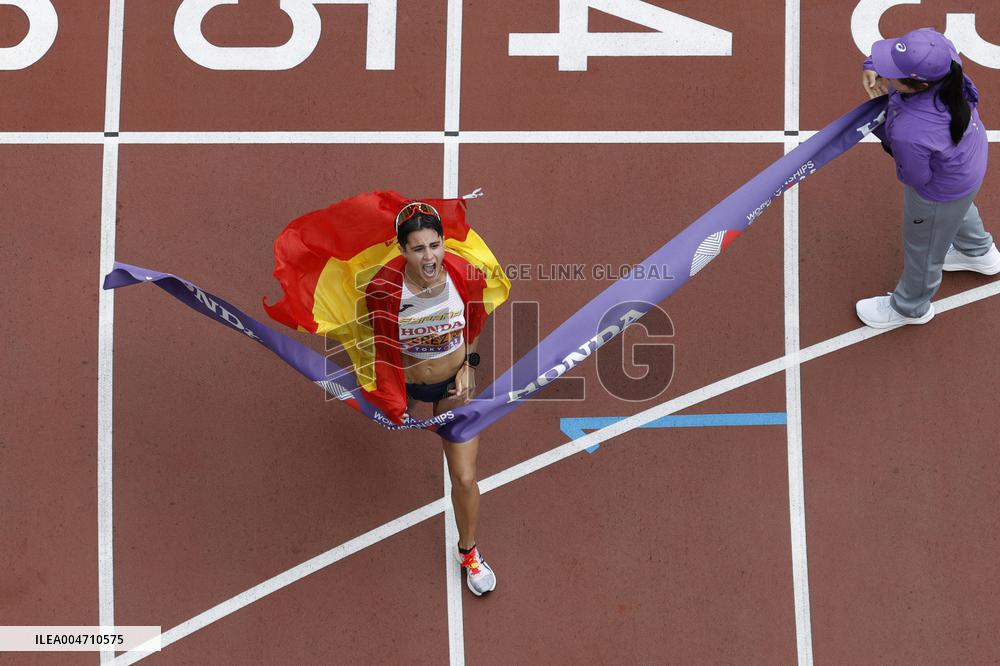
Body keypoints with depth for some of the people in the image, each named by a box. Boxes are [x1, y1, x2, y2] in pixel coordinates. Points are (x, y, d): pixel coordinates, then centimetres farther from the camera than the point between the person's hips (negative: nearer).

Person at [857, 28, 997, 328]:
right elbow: (889, 51, -7)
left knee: (923, 248, 25)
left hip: (942, 189, -7)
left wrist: (880, 128, -15)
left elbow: (914, 178, -23)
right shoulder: (943, 55, -31)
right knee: (960, 209, 41)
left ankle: (911, 307, 57)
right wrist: (871, 69, -25)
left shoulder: (909, 132, -48)